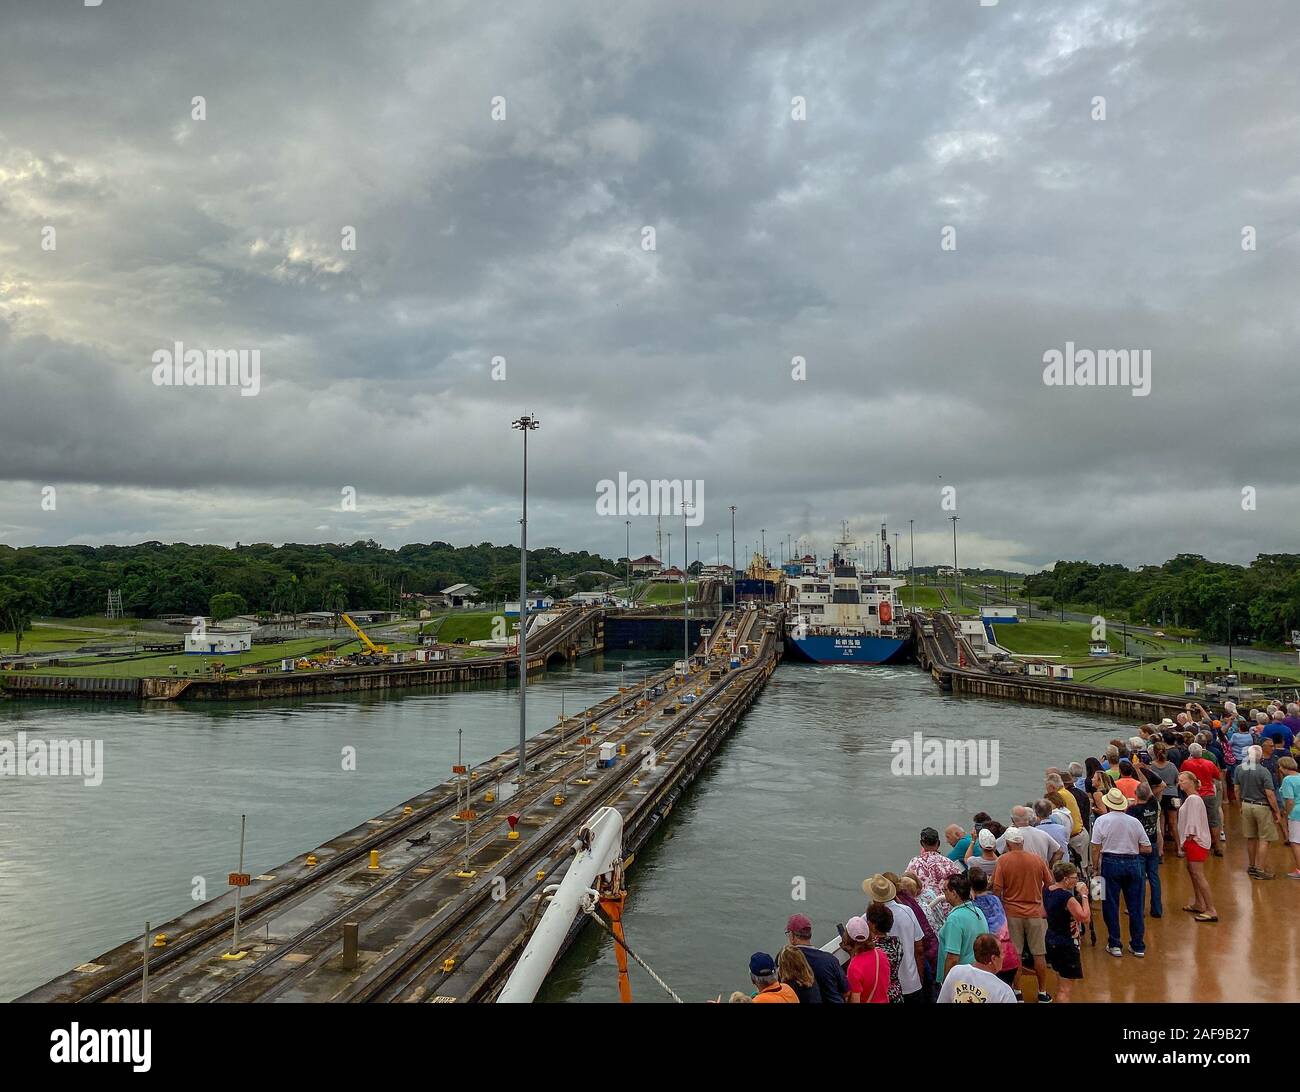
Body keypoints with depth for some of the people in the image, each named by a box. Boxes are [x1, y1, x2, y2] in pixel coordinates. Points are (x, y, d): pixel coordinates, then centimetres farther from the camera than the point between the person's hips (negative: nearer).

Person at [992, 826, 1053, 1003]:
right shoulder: (1037, 859, -4)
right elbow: (1050, 884, 6)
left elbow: (997, 889, -11)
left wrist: (999, 907, 5)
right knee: (1039, 954, 11)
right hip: (1035, 912, 1)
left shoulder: (1003, 860, -10)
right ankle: (1042, 992, 19)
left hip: (1012, 913, -1)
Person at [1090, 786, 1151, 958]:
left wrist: (1095, 868, 4)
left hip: (1111, 863, -2)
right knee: (1135, 906, 10)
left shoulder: (1102, 820, -5)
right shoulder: (1134, 822, 2)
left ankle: (1115, 944, 10)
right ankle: (1138, 946, 17)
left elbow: (1096, 848, -6)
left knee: (1111, 905, 7)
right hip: (1133, 864, 2)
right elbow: (1147, 848, 4)